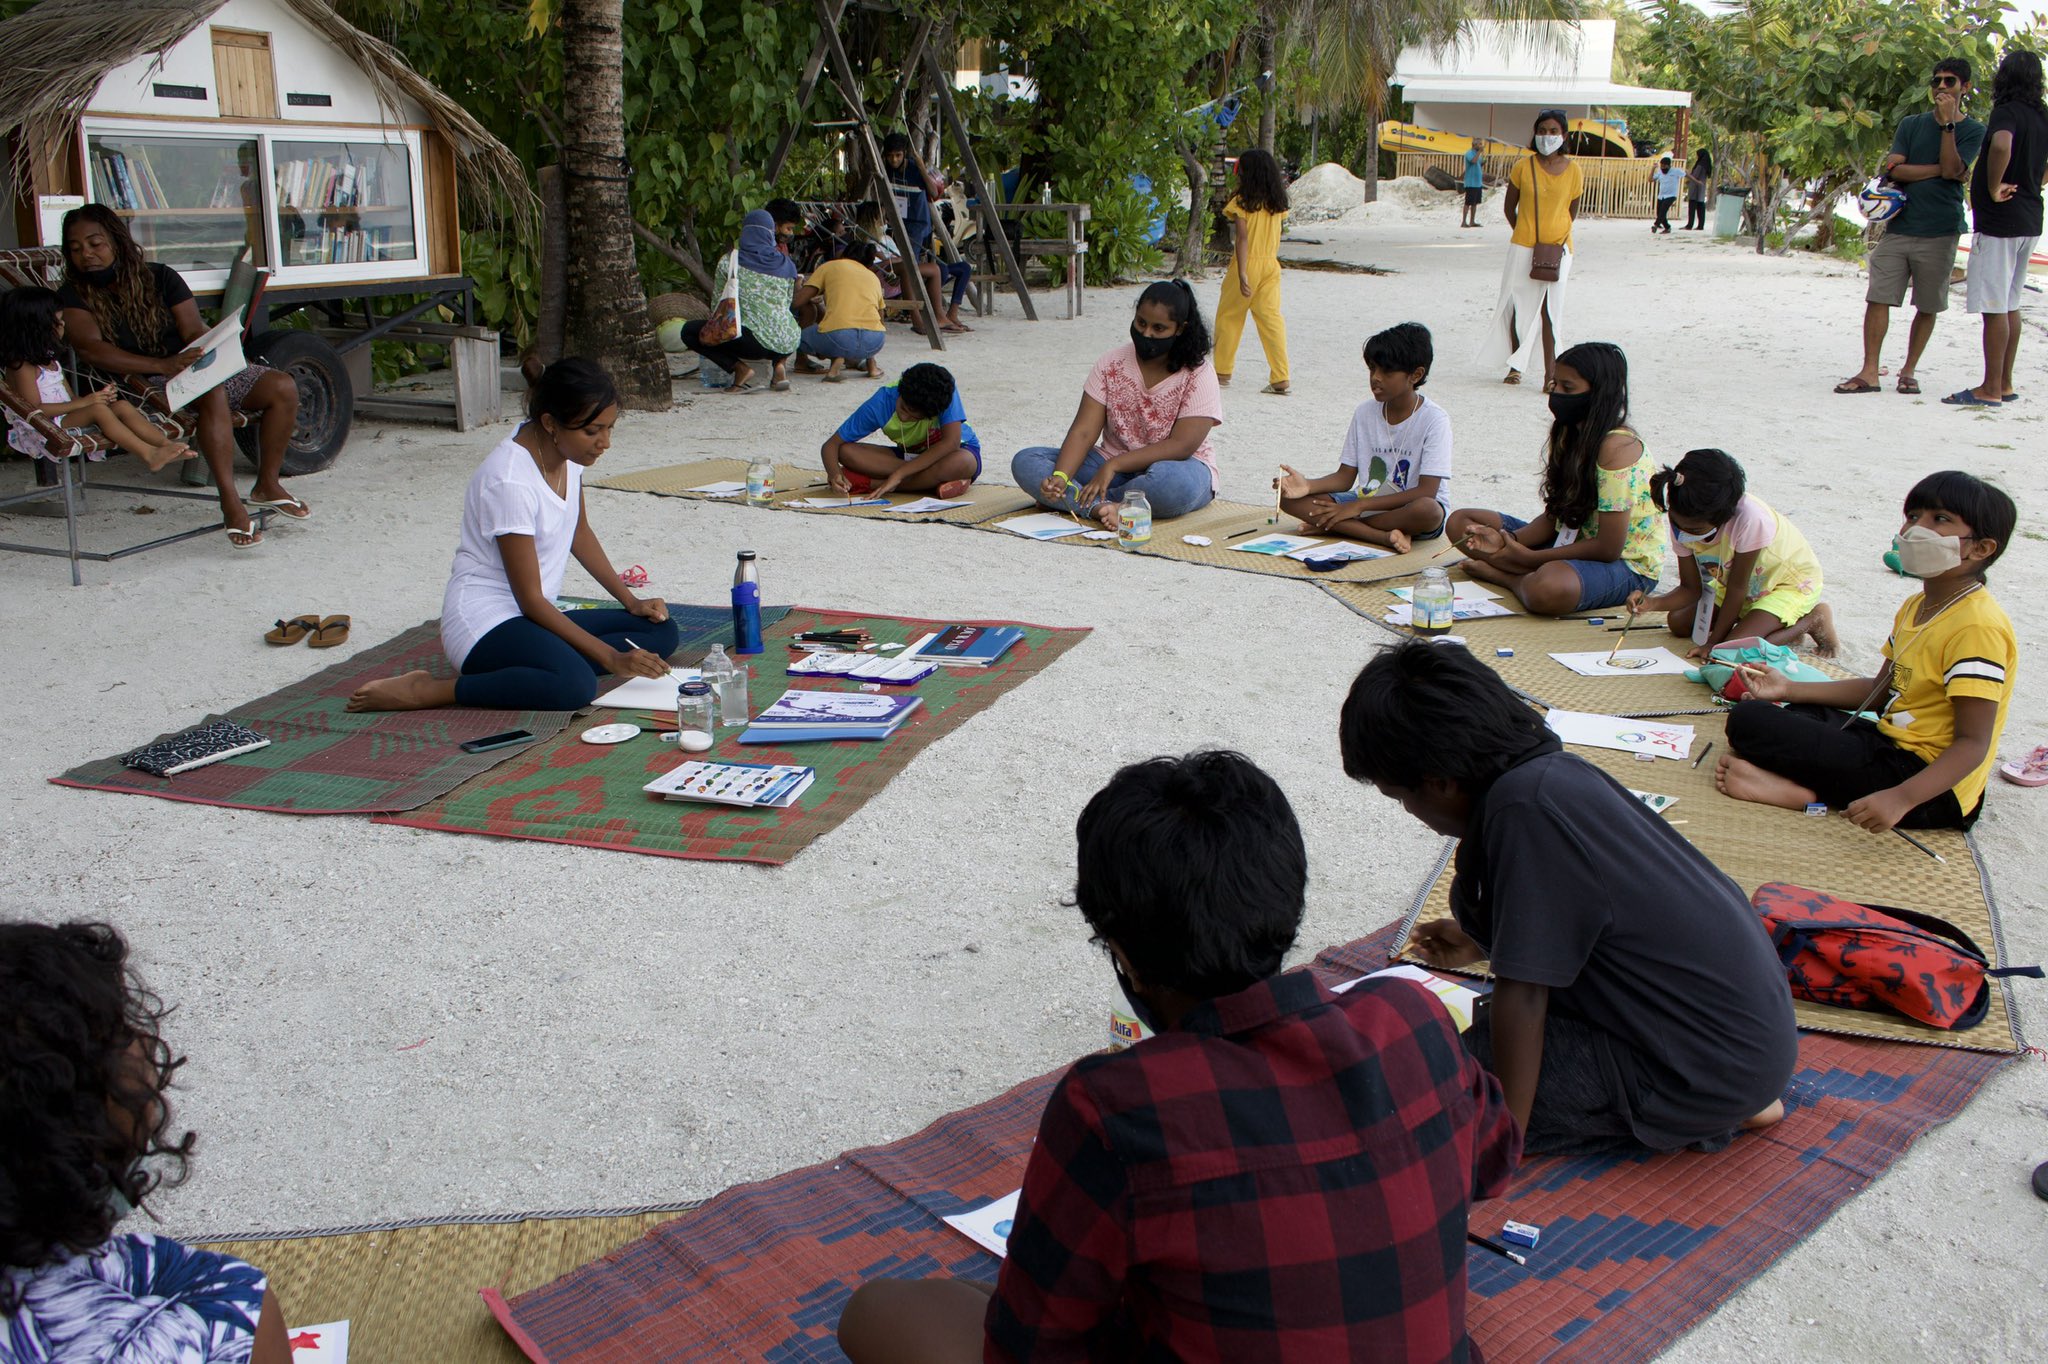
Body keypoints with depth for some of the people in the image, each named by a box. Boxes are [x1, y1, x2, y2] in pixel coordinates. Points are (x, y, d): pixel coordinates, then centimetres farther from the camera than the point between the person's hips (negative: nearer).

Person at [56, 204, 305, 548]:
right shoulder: (73, 297, -1)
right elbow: (91, 348, -18)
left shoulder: (160, 278, 10)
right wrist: (163, 365, -32)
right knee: (213, 394, -36)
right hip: (142, 386, -5)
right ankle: (230, 503, -40)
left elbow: (194, 330, 2)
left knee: (282, 387, -13)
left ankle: (268, 486, -1)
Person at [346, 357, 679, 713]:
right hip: (484, 621, -10)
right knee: (576, 686, -36)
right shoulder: (510, 480, -23)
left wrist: (631, 600, 7)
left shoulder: (567, 451, 1)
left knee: (661, 633, -6)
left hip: (534, 616, 10)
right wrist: (611, 658, -21)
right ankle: (425, 691, -18)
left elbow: (580, 534, 18)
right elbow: (530, 598, -20)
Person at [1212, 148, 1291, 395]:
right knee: (1271, 318, 2)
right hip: (1271, 265, 5)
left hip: (1248, 264, -5)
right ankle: (1280, 379, -5)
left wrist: (1242, 274, -21)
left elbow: (1242, 237, -17)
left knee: (1229, 316, 10)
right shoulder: (1277, 202, 6)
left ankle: (1223, 372, 17)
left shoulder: (1241, 201, -11)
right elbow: (1275, 237, 10)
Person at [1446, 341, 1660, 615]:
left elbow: (1608, 548, -23)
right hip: (1574, 544, 9)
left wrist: (1529, 557, -17)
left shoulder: (1617, 446, -22)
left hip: (1626, 565, -9)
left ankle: (1507, 575, -11)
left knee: (1549, 589, -43)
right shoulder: (1568, 434, 6)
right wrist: (1508, 540, -14)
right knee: (1461, 522, 3)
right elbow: (1554, 516, 5)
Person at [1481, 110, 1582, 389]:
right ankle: (1515, 365, 20)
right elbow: (1508, 207, 9)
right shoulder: (1523, 167, 1)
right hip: (1523, 249, 1)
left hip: (1558, 250, 0)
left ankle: (1550, 373, -2)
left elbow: (1572, 211, 11)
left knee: (1549, 311, -2)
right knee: (1519, 307, 6)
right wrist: (1525, 234, 4)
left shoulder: (1573, 170, 1)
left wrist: (1558, 238, 3)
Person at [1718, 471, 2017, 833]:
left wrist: (1900, 799, -36)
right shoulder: (1915, 608, 12)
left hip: (1929, 783, -10)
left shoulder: (1978, 628, -20)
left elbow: (1973, 744, -24)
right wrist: (1790, 689, 11)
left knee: (1750, 722, -20)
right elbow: (1880, 690, 20)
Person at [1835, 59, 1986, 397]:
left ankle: (1909, 371, 14)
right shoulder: (1911, 124, 12)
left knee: (1928, 307, 3)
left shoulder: (1972, 131, 4)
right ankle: (1870, 372, -4)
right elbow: (1894, 169, -1)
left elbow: (1952, 169, -12)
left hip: (1940, 233, -2)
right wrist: (1939, 169, -8)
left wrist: (1947, 122, -13)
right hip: (1899, 227, 2)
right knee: (1877, 298, -6)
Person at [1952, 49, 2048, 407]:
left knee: (1994, 307, -6)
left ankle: (1990, 390, -5)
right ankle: (2005, 384, 19)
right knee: (2010, 305, 14)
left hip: (2000, 220, -9)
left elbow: (2001, 145, -35)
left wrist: (1994, 188, -24)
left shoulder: (2008, 111, -13)